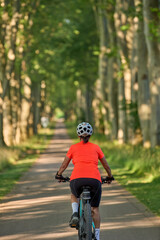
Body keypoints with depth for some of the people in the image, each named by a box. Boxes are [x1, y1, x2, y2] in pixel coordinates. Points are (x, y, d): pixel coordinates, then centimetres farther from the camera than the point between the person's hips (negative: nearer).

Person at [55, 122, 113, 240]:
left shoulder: (73, 148, 16)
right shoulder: (96, 147, 17)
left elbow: (64, 165, 23)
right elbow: (106, 165, 24)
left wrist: (58, 175, 42)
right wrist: (110, 176, 42)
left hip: (77, 179, 0)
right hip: (94, 180, 0)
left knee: (74, 195, 34)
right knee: (95, 208, 20)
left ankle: (75, 214, 7)